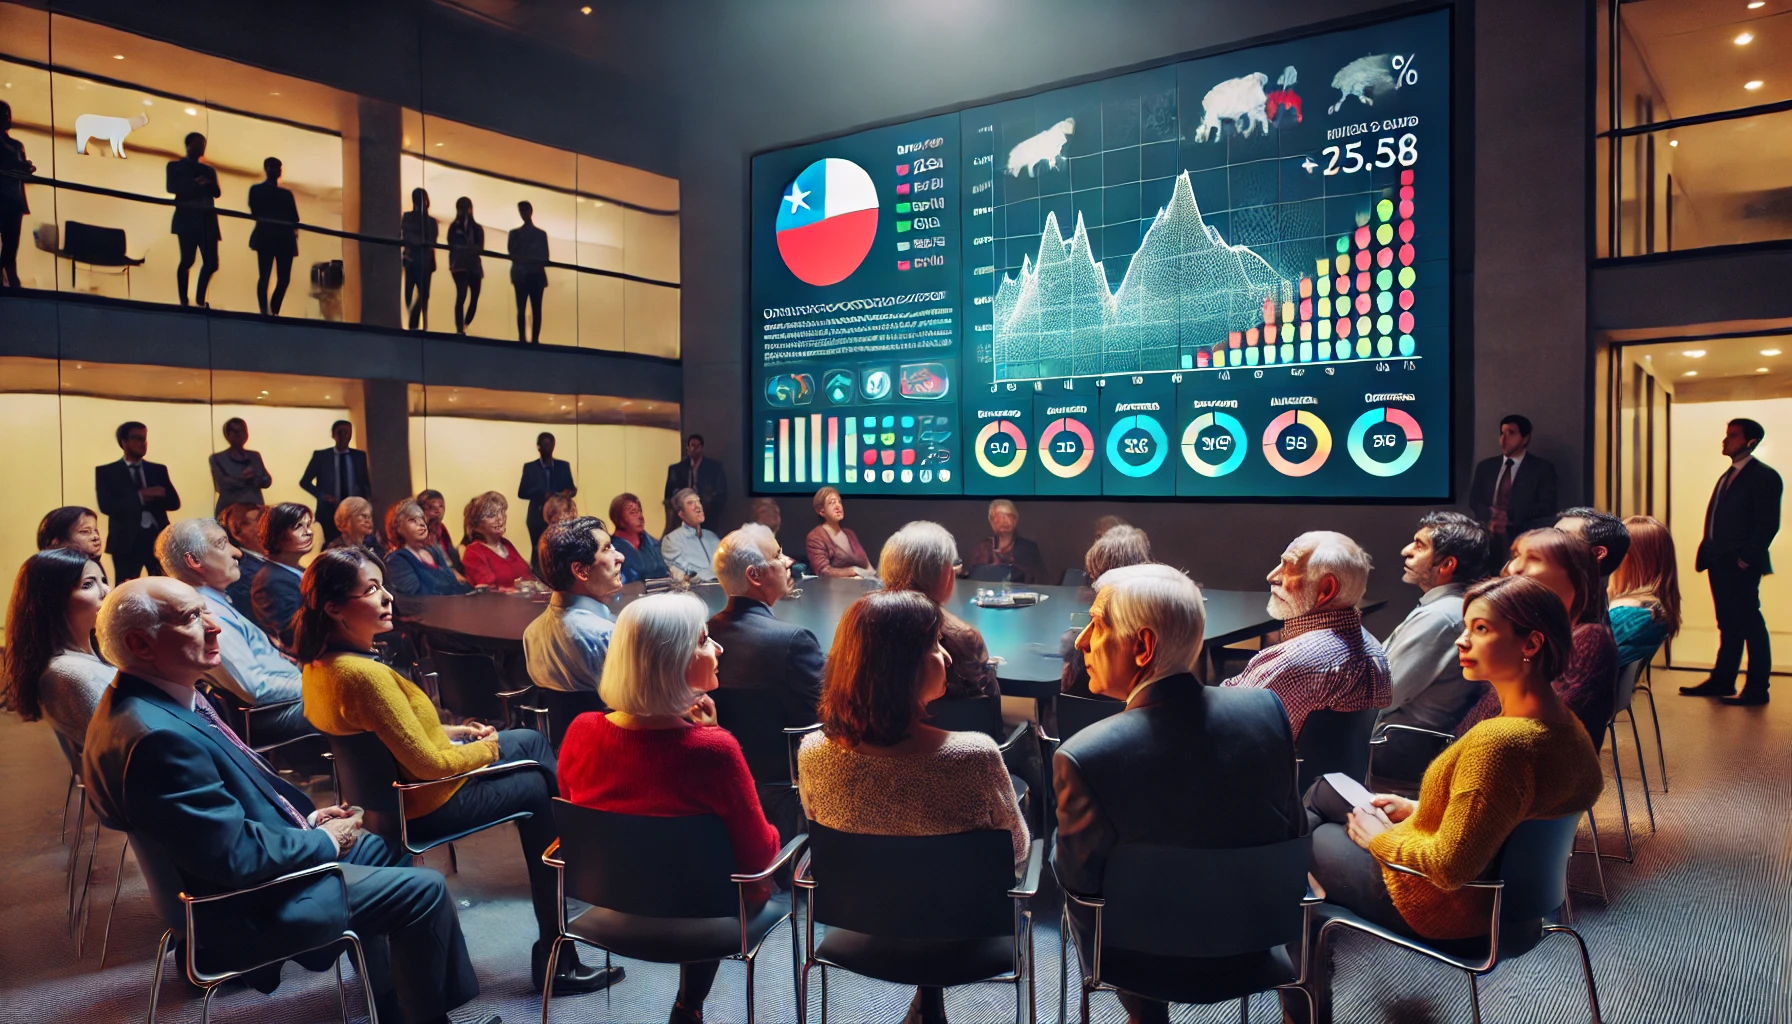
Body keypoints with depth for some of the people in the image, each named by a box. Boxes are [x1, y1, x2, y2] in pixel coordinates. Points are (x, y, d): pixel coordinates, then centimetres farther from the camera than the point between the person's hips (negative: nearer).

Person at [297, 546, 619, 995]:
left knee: (531, 739, 17)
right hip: (425, 804, -9)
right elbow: (431, 764, -27)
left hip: (389, 786, 9)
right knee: (536, 789, 11)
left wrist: (456, 732, 7)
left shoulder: (320, 663, -3)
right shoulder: (363, 674, -33)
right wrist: (488, 747, -10)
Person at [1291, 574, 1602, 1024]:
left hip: (1438, 905, -9)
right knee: (1321, 792, 23)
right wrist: (1418, 809, 7)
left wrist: (1381, 838, -15)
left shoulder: (1499, 741, -36)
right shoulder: (1559, 721, -7)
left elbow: (1450, 868, -32)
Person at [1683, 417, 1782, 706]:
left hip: (1741, 565, -8)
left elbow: (1768, 524, -14)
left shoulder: (1763, 476, -7)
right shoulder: (1727, 476, 18)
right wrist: (1707, 554, 10)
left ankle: (1757, 688, 4)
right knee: (1728, 624, 13)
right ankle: (1722, 681, 19)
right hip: (1720, 563, 8)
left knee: (1750, 624, -2)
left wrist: (1746, 558, -18)